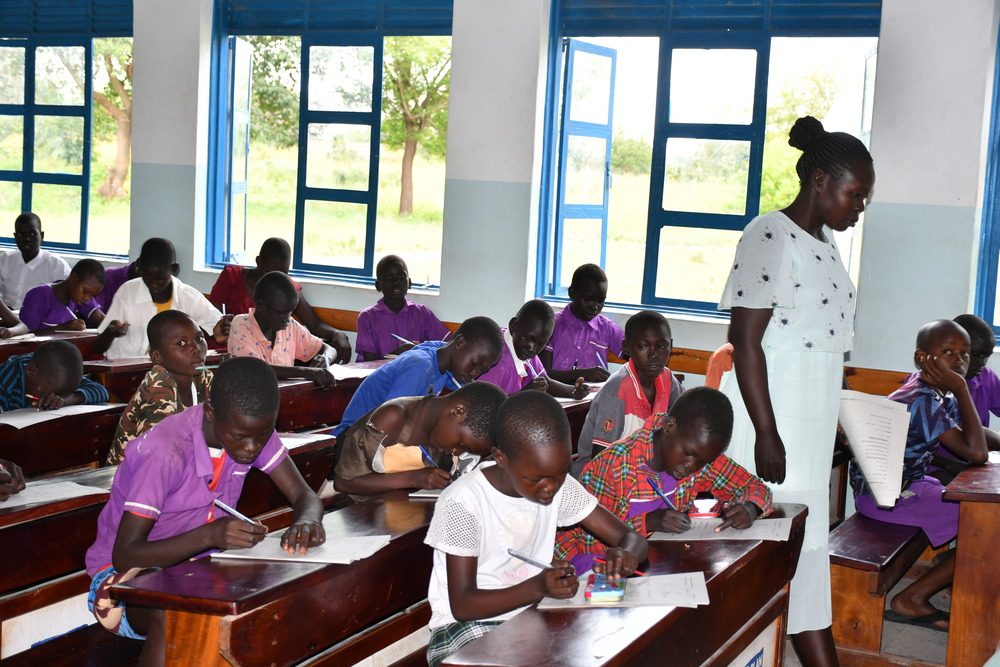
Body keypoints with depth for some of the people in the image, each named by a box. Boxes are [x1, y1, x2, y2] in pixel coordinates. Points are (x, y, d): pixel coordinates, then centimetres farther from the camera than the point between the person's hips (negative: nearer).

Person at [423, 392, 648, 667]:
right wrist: (537, 587, -35)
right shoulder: (463, 503, -21)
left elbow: (631, 538, -2)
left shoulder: (560, 485, -5)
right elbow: (462, 605, -20)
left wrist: (625, 555, -27)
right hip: (467, 625, -5)